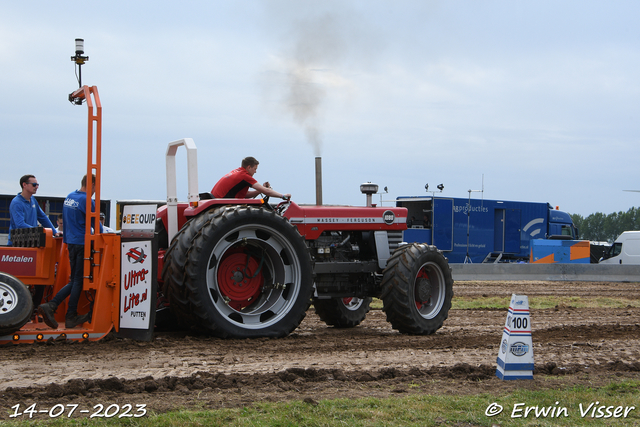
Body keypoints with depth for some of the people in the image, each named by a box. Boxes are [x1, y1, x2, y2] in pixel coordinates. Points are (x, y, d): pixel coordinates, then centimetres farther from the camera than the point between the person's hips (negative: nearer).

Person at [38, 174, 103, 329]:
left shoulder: (69, 197, 11)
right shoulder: (86, 200, -14)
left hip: (70, 241, 8)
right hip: (82, 243, -8)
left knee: (74, 281, 13)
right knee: (78, 281, 0)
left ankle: (50, 306, -1)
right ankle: (71, 317, 4)